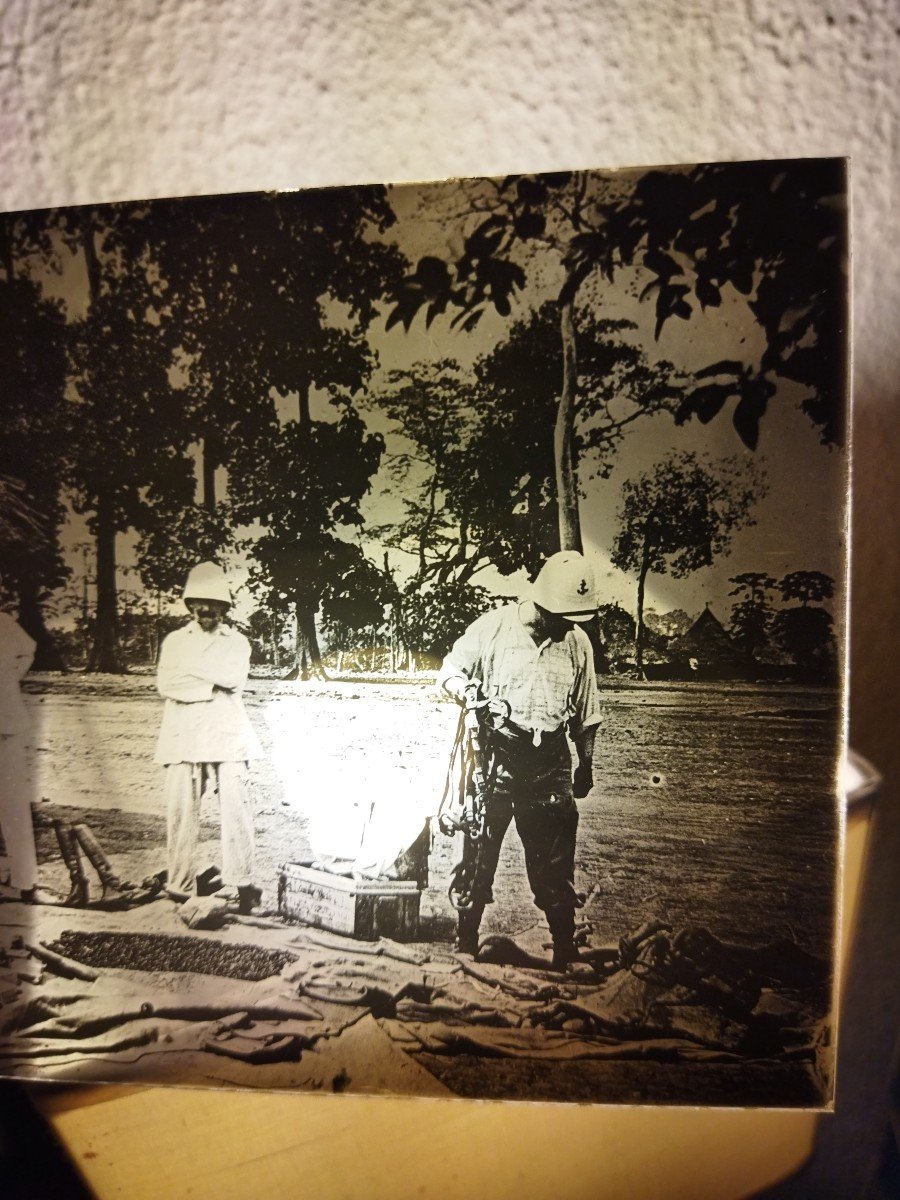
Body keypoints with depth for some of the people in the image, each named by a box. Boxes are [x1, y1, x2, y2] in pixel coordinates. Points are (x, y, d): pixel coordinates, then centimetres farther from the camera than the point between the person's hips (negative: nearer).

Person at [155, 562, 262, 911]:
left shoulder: (237, 642, 14)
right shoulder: (175, 640, 15)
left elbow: (233, 677, -6)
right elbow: (165, 683, -1)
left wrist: (189, 666, -3)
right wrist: (210, 686, -8)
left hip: (227, 737, -1)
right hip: (183, 737, 1)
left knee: (236, 808, -7)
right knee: (180, 810, -2)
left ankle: (241, 882, -2)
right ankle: (181, 883, 8)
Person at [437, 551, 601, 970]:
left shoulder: (577, 642, 7)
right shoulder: (493, 626, -4)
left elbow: (585, 713, 16)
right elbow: (449, 672, 4)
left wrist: (585, 765, 21)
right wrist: (470, 693, -18)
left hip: (549, 765, 2)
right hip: (494, 758, -2)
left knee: (554, 864, 5)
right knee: (478, 854, 5)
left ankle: (565, 953, 19)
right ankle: (466, 945, 20)